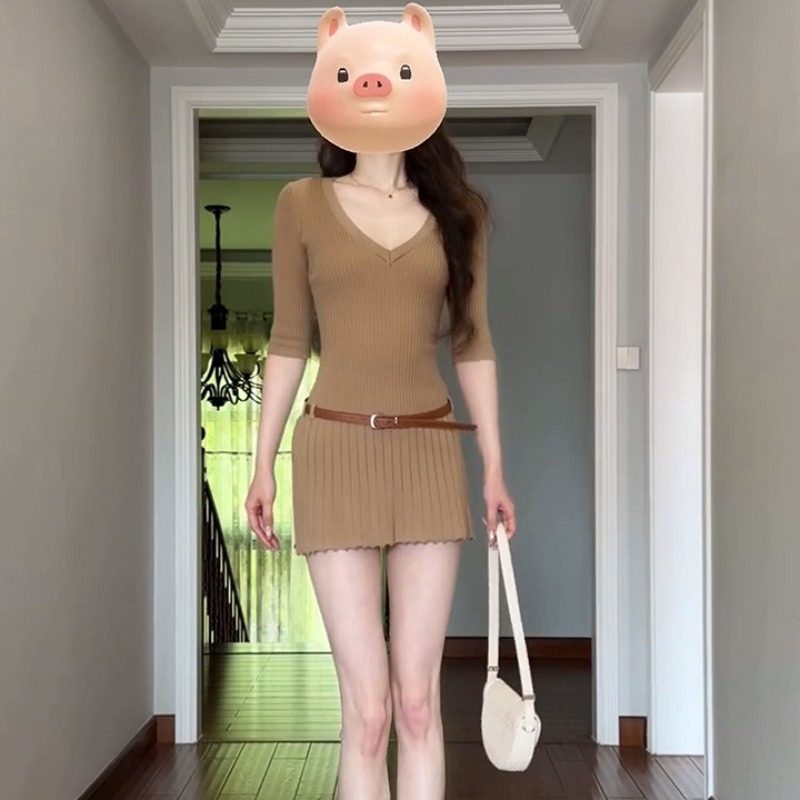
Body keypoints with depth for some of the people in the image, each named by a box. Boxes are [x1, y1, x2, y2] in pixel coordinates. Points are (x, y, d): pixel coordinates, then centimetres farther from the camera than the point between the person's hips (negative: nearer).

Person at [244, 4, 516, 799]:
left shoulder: (454, 210, 8)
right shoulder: (303, 204, 3)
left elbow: (472, 344, 9)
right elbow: (288, 342, 5)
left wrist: (494, 467, 7)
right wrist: (263, 463, 3)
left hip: (430, 454, 2)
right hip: (334, 451, -2)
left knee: (418, 700, 3)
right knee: (367, 707, -2)